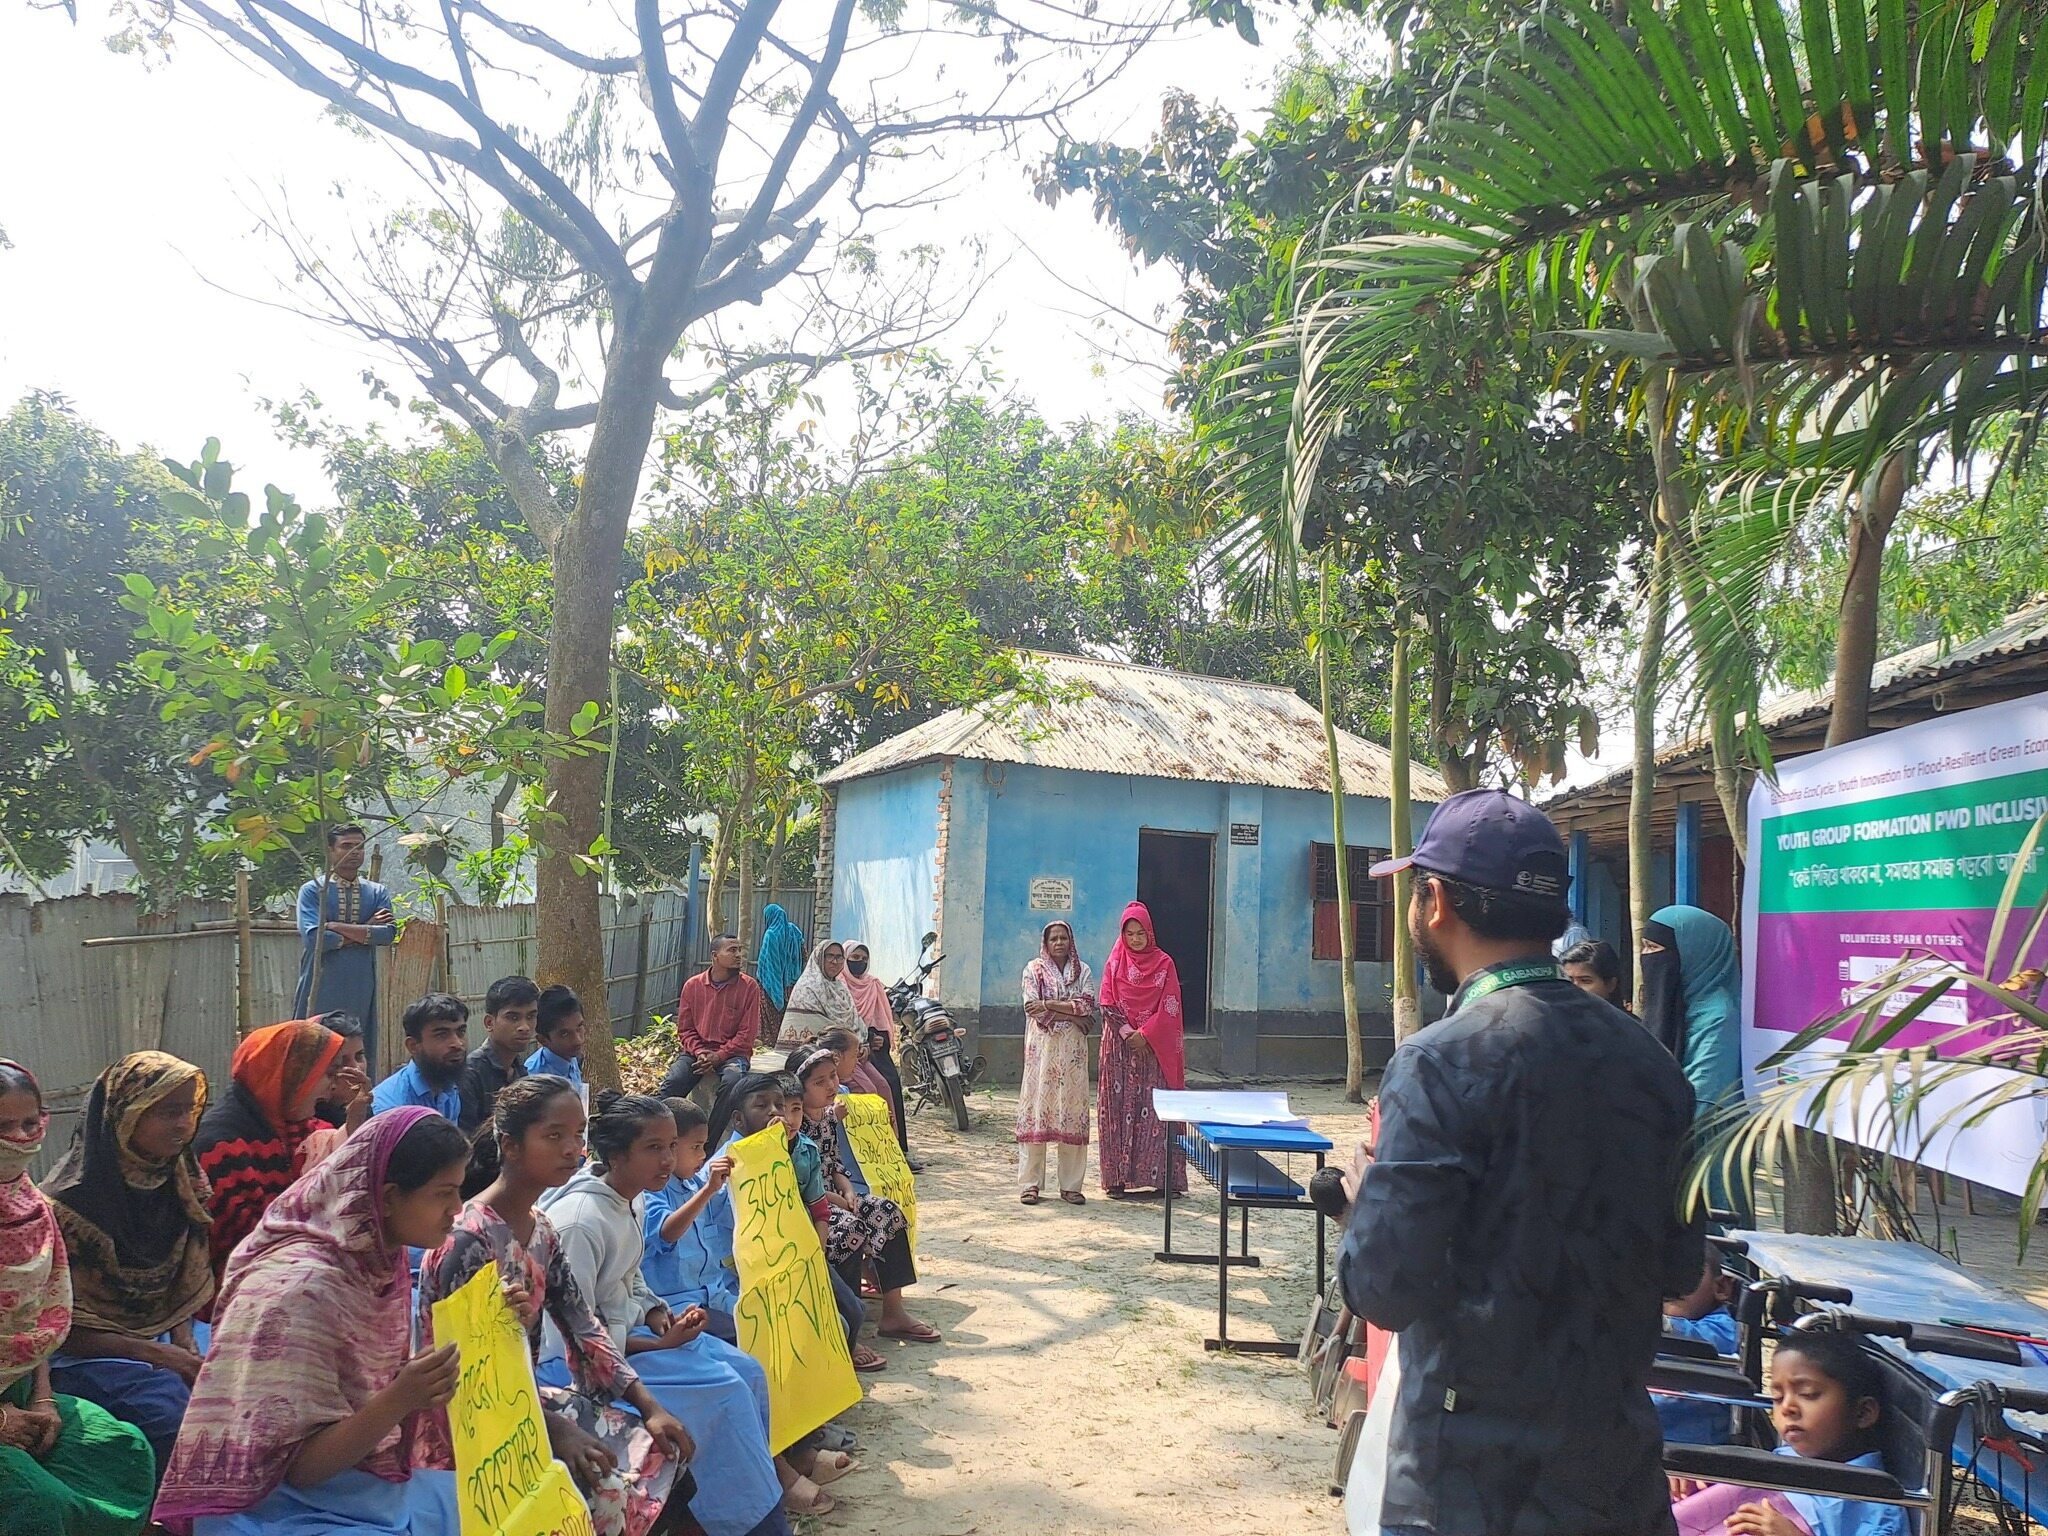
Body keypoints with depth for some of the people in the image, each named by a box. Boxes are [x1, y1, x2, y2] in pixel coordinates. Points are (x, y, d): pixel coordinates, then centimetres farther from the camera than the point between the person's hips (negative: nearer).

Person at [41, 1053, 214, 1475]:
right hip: (84, 1351, -5)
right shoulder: (68, 1201, -15)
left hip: (164, 1336, 5)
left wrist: (184, 1342, -7)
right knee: (180, 1413, -30)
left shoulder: (182, 1183, 2)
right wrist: (150, 1353, -18)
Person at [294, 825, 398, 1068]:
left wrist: (338, 927, -9)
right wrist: (365, 931, -7)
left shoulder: (378, 893, 12)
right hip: (321, 992, -3)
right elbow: (313, 938, -12)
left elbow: (388, 933, -5)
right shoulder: (313, 890, 3)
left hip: (361, 992, 3)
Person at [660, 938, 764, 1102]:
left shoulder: (749, 987, -2)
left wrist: (719, 1056, -14)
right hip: (697, 1052, 2)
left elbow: (747, 1034, -5)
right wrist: (699, 1052, -11)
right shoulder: (692, 985, 5)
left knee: (732, 1081, -35)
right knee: (672, 1083, -26)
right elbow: (685, 1029, 8)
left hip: (732, 1052, -2)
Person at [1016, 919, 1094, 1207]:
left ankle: (1071, 1185, 7)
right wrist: (1071, 1014, -9)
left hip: (1072, 1049, 2)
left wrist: (1049, 1005, -11)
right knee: (1036, 1109, -3)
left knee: (1072, 1110, 1)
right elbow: (1032, 1009, -7)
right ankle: (1031, 1183, 3)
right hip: (1042, 1047, -2)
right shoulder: (1034, 968, 5)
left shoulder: (1083, 970, 10)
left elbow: (1088, 1007, -4)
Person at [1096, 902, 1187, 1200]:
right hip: (1120, 1046, 1)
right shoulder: (1115, 963, 7)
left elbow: (1169, 1008, -1)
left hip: (1154, 1049, -1)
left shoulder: (1164, 963, 4)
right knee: (1119, 1109, -1)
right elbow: (1107, 1004, 1)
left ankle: (1158, 1176, 0)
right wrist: (1128, 1032, -11)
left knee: (1155, 1109, -3)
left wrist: (1145, 1034, -12)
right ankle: (1118, 1177, 2)